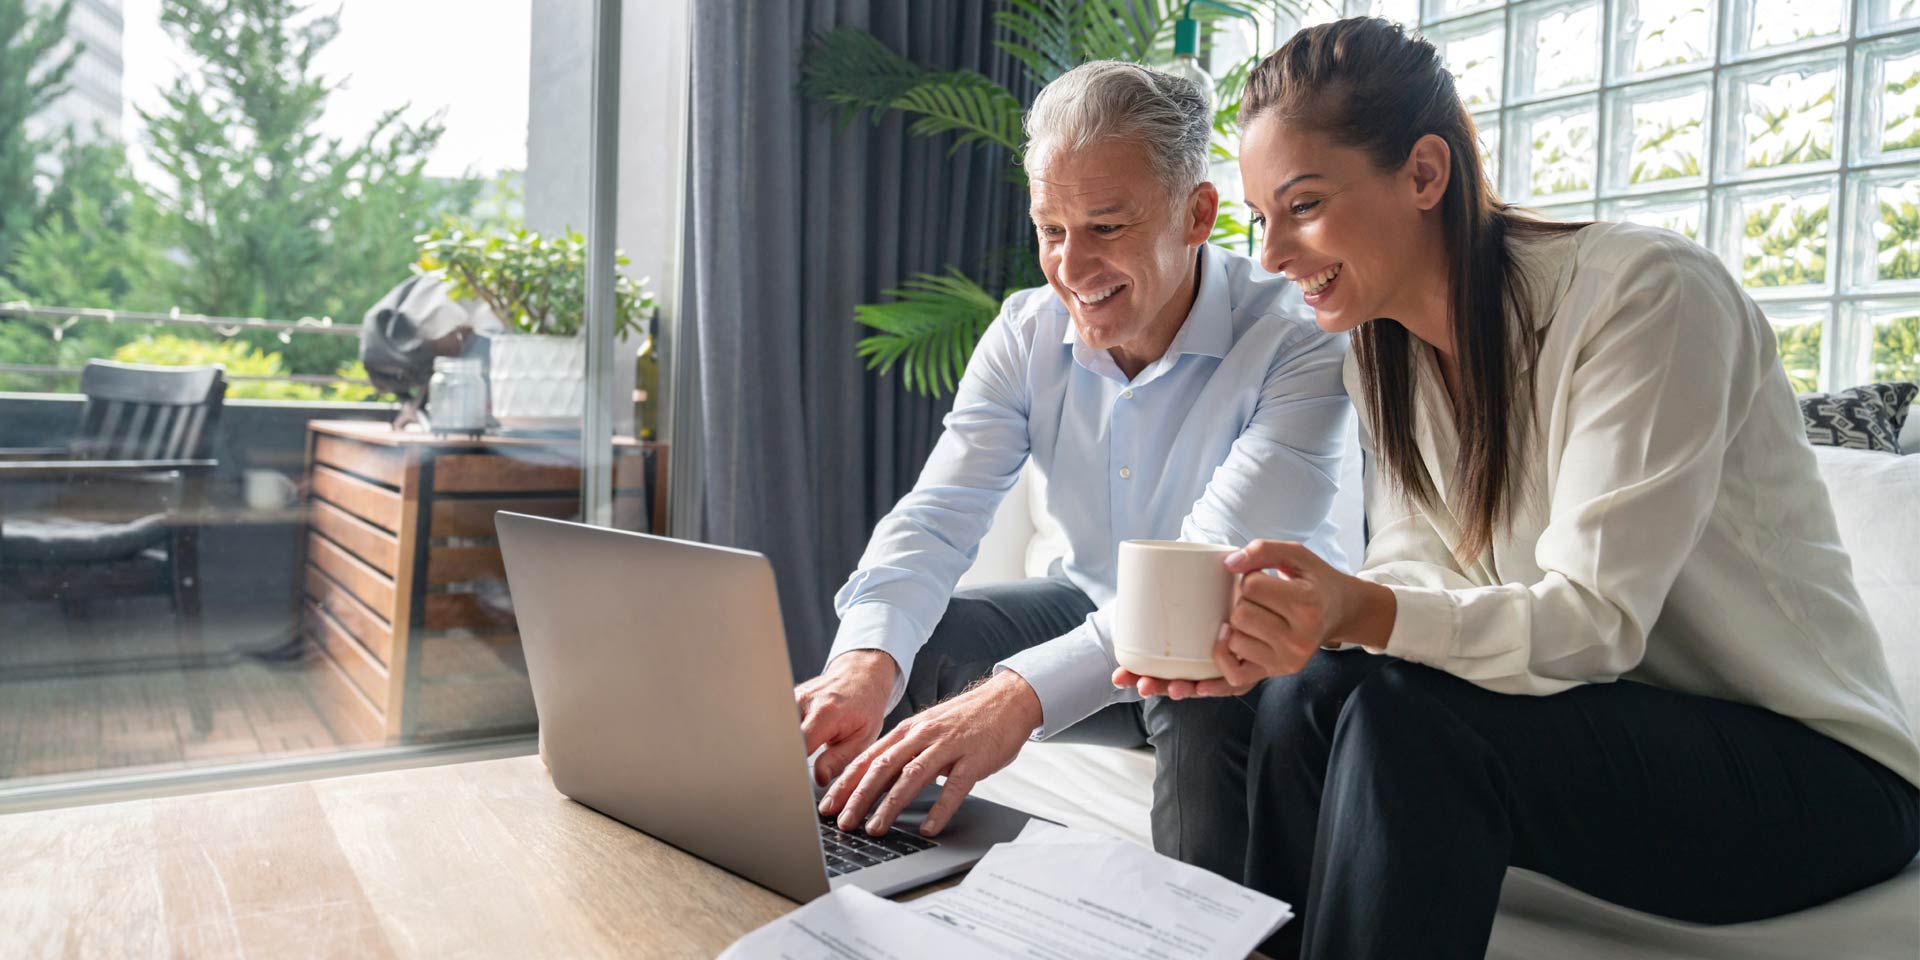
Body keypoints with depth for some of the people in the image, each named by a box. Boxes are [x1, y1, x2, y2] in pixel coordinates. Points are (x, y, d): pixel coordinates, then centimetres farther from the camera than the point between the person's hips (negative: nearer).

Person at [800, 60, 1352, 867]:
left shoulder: (1298, 346, -23)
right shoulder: (1027, 333, -7)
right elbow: (936, 519, -15)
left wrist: (1021, 693, -48)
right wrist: (866, 660, -36)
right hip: (1090, 612, 4)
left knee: (1211, 695, -37)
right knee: (892, 652, -15)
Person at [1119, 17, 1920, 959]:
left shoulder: (1643, 291, -20)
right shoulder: (1381, 346, 2)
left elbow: (1596, 618, -25)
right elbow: (1416, 578, -2)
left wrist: (1365, 613, -41)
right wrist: (1272, 630, -22)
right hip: (1590, 728, 6)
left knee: (1405, 716, -30)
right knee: (1302, 697, -19)